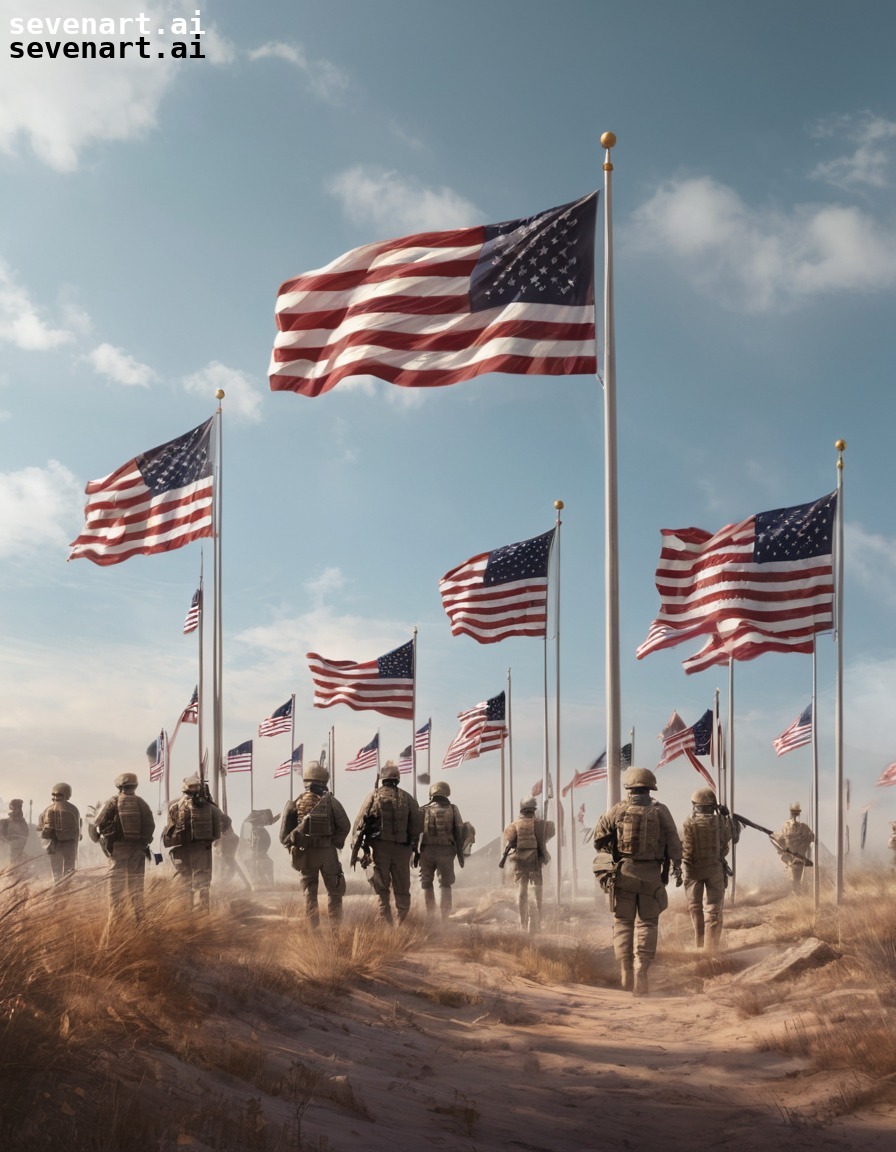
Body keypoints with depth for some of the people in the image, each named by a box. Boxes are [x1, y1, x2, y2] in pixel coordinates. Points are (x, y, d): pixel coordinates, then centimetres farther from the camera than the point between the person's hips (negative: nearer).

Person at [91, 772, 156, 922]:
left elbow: (97, 824, -4)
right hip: (137, 849, 2)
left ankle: (115, 920, 0)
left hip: (117, 848, -2)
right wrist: (144, 842, 14)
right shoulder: (141, 803, 2)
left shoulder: (112, 803, -4)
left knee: (116, 885, 3)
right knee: (136, 884, 8)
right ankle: (138, 919, 8)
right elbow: (150, 826, 0)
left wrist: (98, 837, 14)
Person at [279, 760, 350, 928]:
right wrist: (336, 842, 4)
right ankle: (335, 926, 6)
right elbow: (345, 825, -9)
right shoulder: (330, 801, -7)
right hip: (328, 851, -2)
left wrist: (292, 847, 8)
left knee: (310, 892, 10)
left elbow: (285, 830, -2)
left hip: (306, 852, 2)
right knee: (334, 890, 9)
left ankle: (314, 928, 8)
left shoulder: (297, 803, -1)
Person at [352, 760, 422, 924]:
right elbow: (418, 824, 5)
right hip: (402, 849, 2)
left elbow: (360, 821, -5)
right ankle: (402, 924, 4)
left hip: (380, 847, -1)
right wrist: (414, 845, 14)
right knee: (402, 889, 8)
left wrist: (355, 846, 0)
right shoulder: (407, 798, 6)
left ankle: (386, 924, -1)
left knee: (382, 889, 4)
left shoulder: (374, 795, 0)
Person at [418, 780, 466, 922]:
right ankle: (444, 920, -1)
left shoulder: (424, 810, 4)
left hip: (427, 851, 0)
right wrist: (460, 852, 6)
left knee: (427, 884, 15)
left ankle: (430, 918, 9)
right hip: (446, 851, 0)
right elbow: (461, 832, -1)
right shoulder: (452, 809, 4)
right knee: (445, 885, 9)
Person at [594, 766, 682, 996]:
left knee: (623, 923, 10)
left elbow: (599, 840, 5)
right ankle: (641, 973, -4)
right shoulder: (660, 811, 1)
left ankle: (627, 976, 3)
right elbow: (673, 841, -4)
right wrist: (676, 866, 3)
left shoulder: (617, 810, 1)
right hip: (651, 875, 0)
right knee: (647, 923, 9)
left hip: (624, 873, 0)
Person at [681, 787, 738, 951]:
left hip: (692, 869, 1)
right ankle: (711, 948, -2)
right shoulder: (719, 821, -8)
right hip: (715, 868, 0)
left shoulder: (688, 823, -9)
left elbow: (681, 846, -5)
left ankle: (699, 943, 27)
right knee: (713, 908, 3)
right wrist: (727, 817, 17)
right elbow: (733, 837, 9)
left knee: (695, 906, 17)